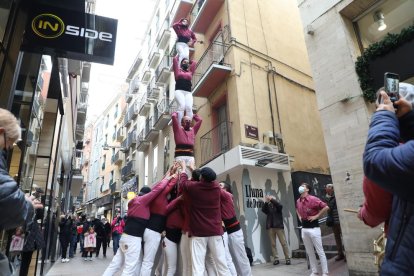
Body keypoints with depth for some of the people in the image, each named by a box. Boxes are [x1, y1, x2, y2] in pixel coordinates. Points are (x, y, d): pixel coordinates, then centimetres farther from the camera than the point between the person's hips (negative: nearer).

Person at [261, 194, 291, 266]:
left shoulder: (277, 206, 7)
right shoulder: (268, 206, 10)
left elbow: (280, 205, -14)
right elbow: (263, 210, -7)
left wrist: (272, 199, -17)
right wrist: (266, 202, -18)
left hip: (278, 226, -2)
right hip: (270, 227, 2)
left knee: (283, 243, 0)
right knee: (273, 244, 3)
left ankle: (287, 258, 8)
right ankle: (276, 259, 9)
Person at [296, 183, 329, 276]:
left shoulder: (313, 199, -13)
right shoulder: (298, 201, 8)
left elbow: (326, 207, -16)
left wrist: (316, 216, -13)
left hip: (313, 228, -7)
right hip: (304, 229, 7)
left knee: (320, 251, 2)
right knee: (309, 252, 13)